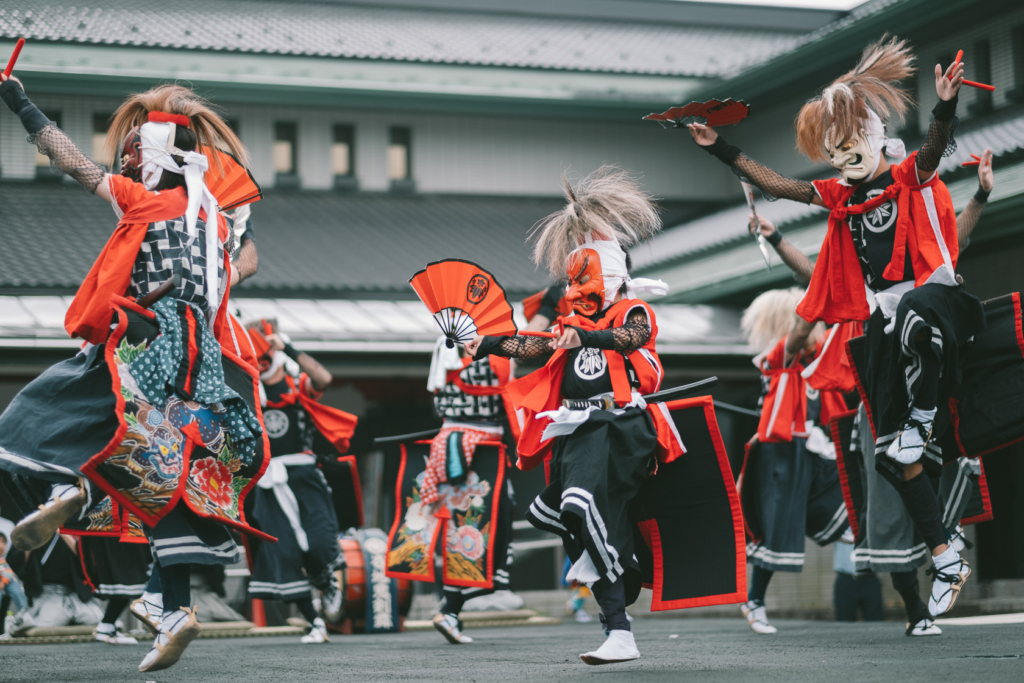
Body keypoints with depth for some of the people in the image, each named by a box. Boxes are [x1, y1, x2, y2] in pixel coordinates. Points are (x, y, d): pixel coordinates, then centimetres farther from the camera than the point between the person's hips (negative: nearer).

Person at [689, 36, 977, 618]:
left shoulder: (911, 177, 0)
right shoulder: (841, 195, 17)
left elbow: (934, 149, -21)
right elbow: (777, 185, 22)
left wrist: (946, 107, -42)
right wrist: (723, 150, 19)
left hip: (933, 293, -6)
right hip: (883, 319, 6)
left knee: (913, 317, -46)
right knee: (894, 454, 1)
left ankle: (924, 419, -23)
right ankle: (946, 559, 9)